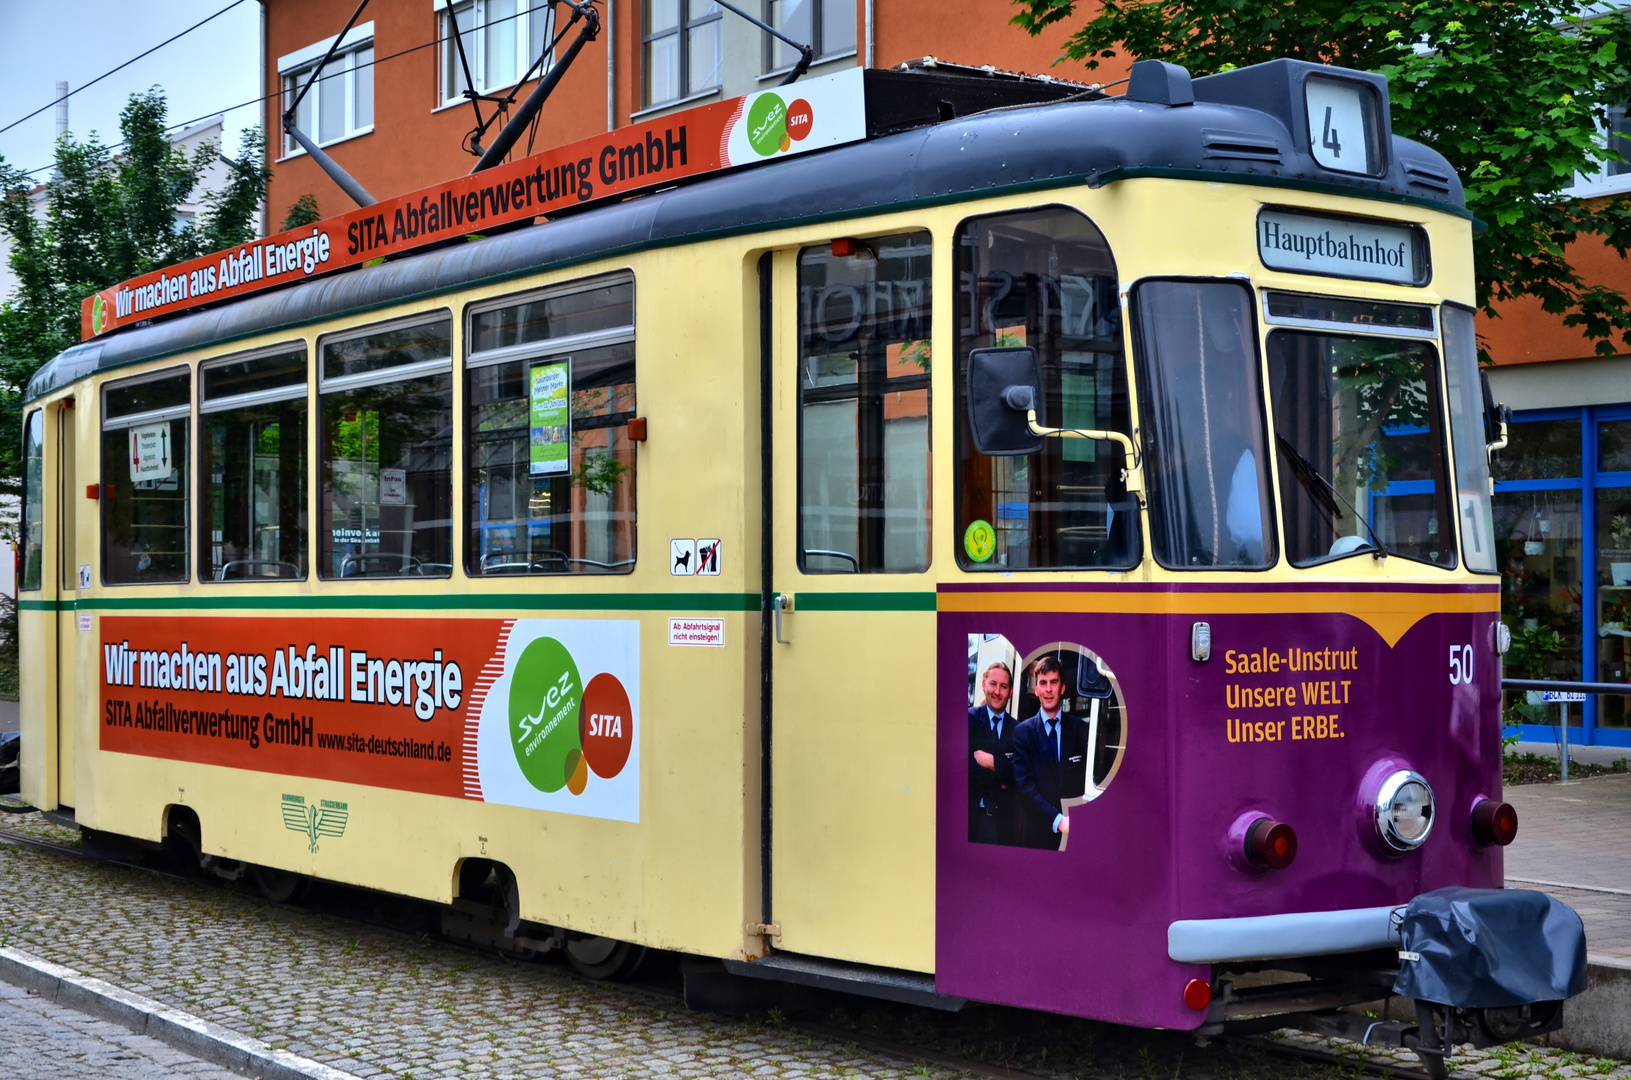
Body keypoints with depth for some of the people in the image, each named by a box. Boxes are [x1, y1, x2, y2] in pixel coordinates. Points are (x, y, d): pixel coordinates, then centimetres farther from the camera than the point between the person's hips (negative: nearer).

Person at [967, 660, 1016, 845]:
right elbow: (968, 766, -13)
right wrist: (999, 782, -9)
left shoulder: (1017, 729, 5)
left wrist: (992, 762, -15)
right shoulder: (969, 718, -3)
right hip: (971, 813, -2)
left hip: (1004, 818, 2)